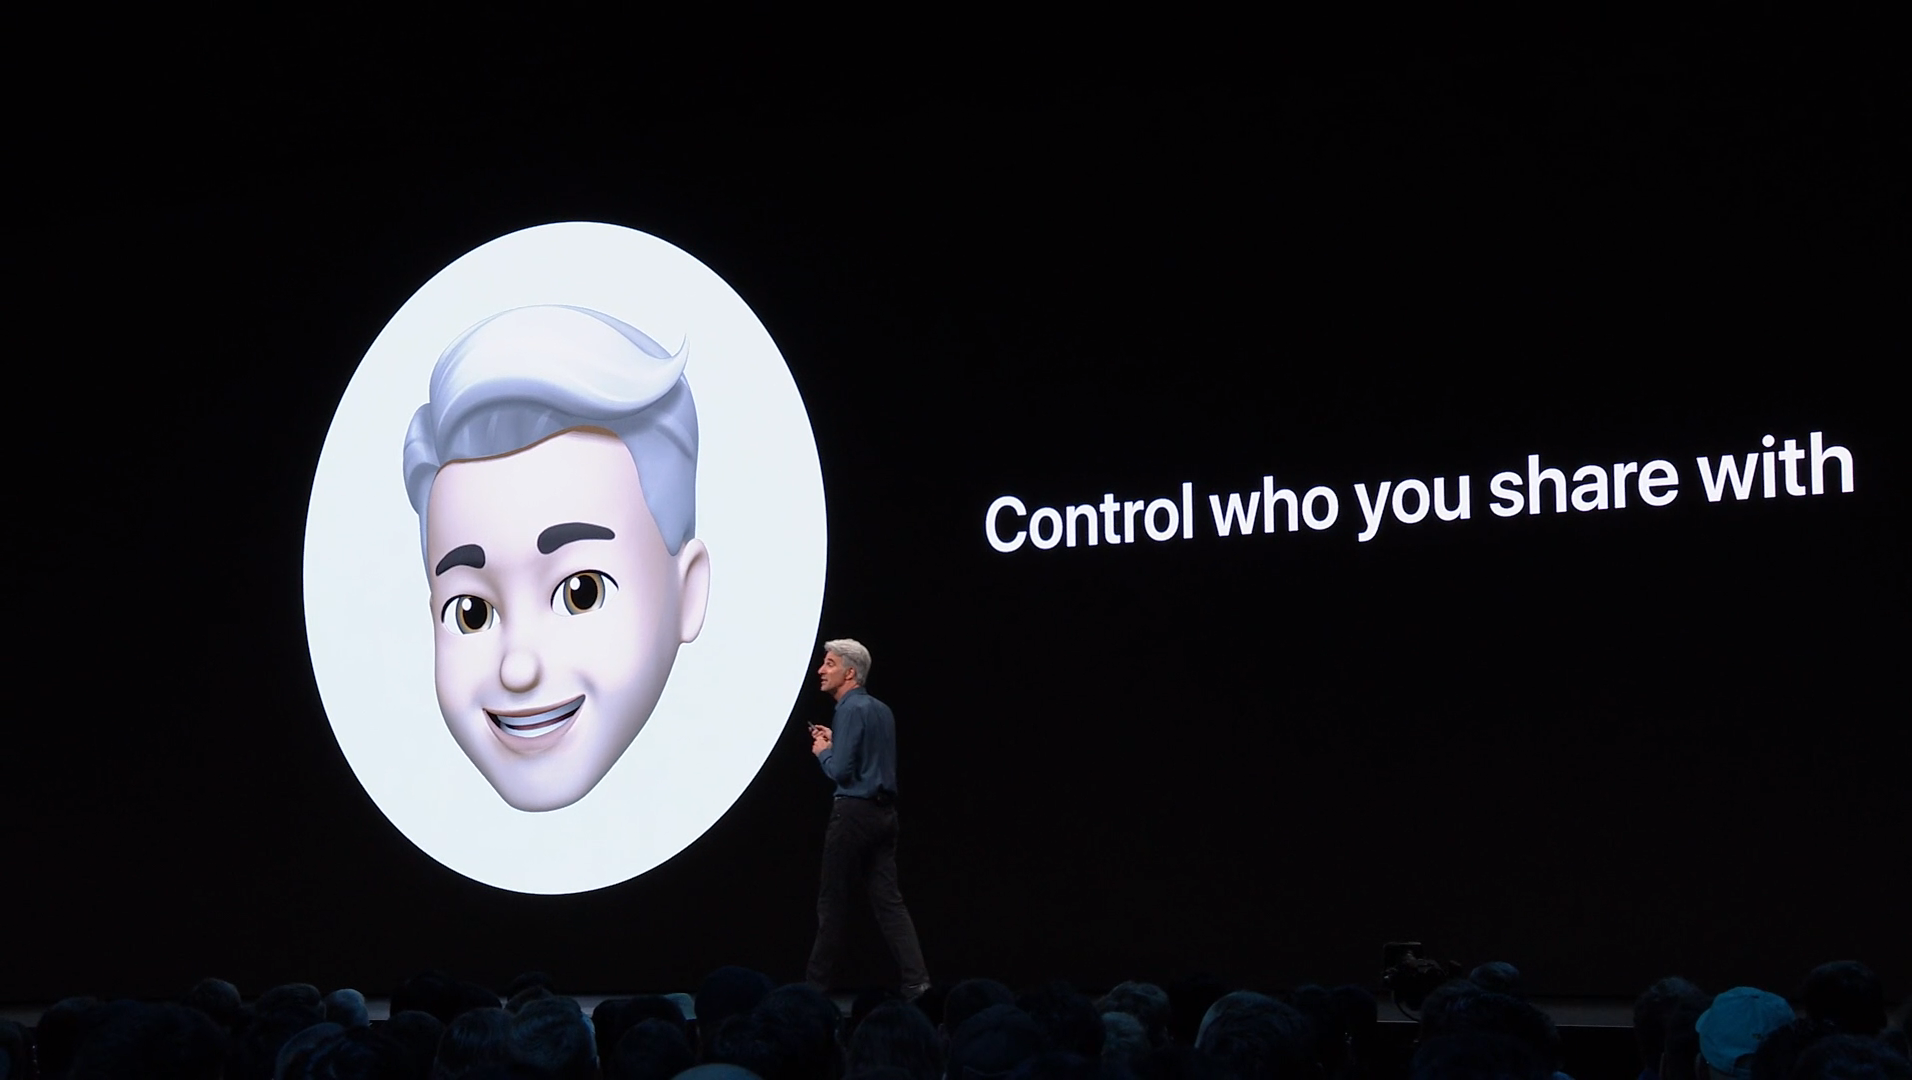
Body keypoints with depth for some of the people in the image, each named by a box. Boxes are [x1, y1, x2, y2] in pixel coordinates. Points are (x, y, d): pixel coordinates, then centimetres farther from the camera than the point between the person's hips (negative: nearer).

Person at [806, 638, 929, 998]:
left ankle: (818, 983, 10)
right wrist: (834, 743, 19)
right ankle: (916, 980, -6)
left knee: (833, 900, 2)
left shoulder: (851, 710, -13)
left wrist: (822, 751, 0)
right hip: (884, 811, 8)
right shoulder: (882, 710, 15)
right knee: (888, 899, 4)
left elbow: (840, 771, -19)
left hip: (854, 813, -8)